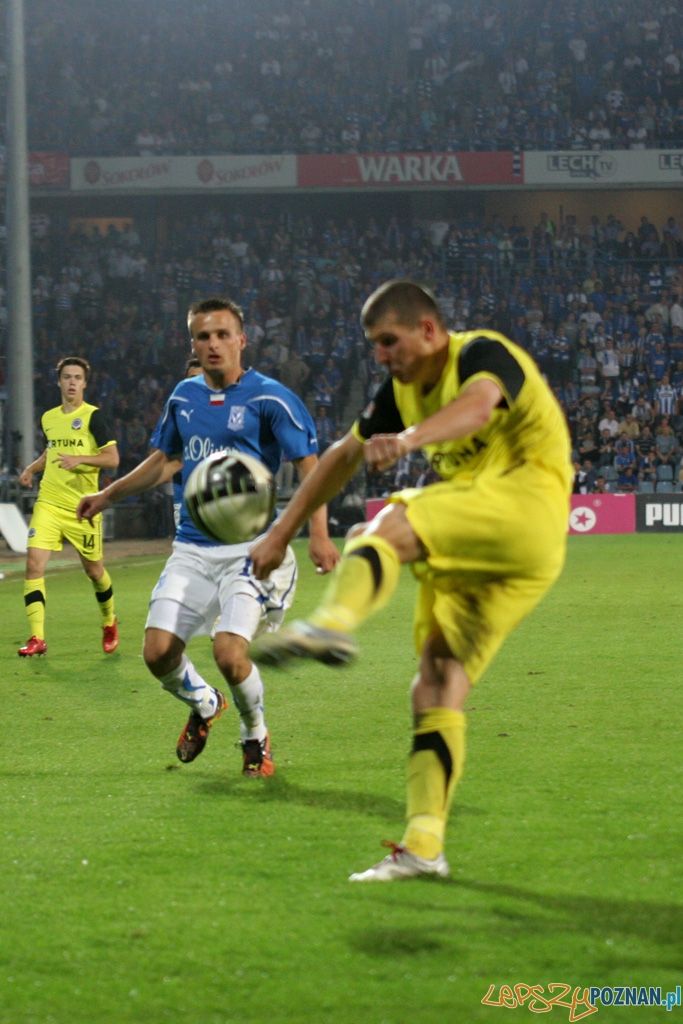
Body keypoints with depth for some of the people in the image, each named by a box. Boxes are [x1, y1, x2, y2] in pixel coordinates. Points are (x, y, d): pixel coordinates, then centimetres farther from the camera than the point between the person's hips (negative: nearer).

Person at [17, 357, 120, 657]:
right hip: (48, 504, 4)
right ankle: (37, 638, -13)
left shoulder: (93, 416, -5)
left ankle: (109, 623, 36)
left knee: (94, 570, 8)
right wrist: (32, 468, 10)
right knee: (34, 563, -13)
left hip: (82, 507, -4)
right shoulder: (48, 418, 11)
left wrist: (79, 459, -24)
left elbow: (112, 458, -10)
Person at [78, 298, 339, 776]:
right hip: (192, 550, 5)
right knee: (159, 652, -8)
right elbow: (166, 459, 26)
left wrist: (319, 533, -24)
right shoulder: (184, 396, 10)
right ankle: (204, 704, 28)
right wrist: (108, 495, 26)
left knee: (230, 653, -20)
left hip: (249, 548, -5)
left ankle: (256, 735, 12)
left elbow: (310, 465, -11)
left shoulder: (270, 398, -7)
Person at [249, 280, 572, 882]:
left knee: (388, 528, -29)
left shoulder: (485, 354, -9)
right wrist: (281, 534, 21)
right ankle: (424, 847, -5)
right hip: (470, 556, 8)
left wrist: (409, 439, -52)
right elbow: (344, 456, 25)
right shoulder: (403, 389, 17)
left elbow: (478, 406, -33)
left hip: (525, 502, -8)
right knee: (437, 689, -2)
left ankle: (332, 625, -57)